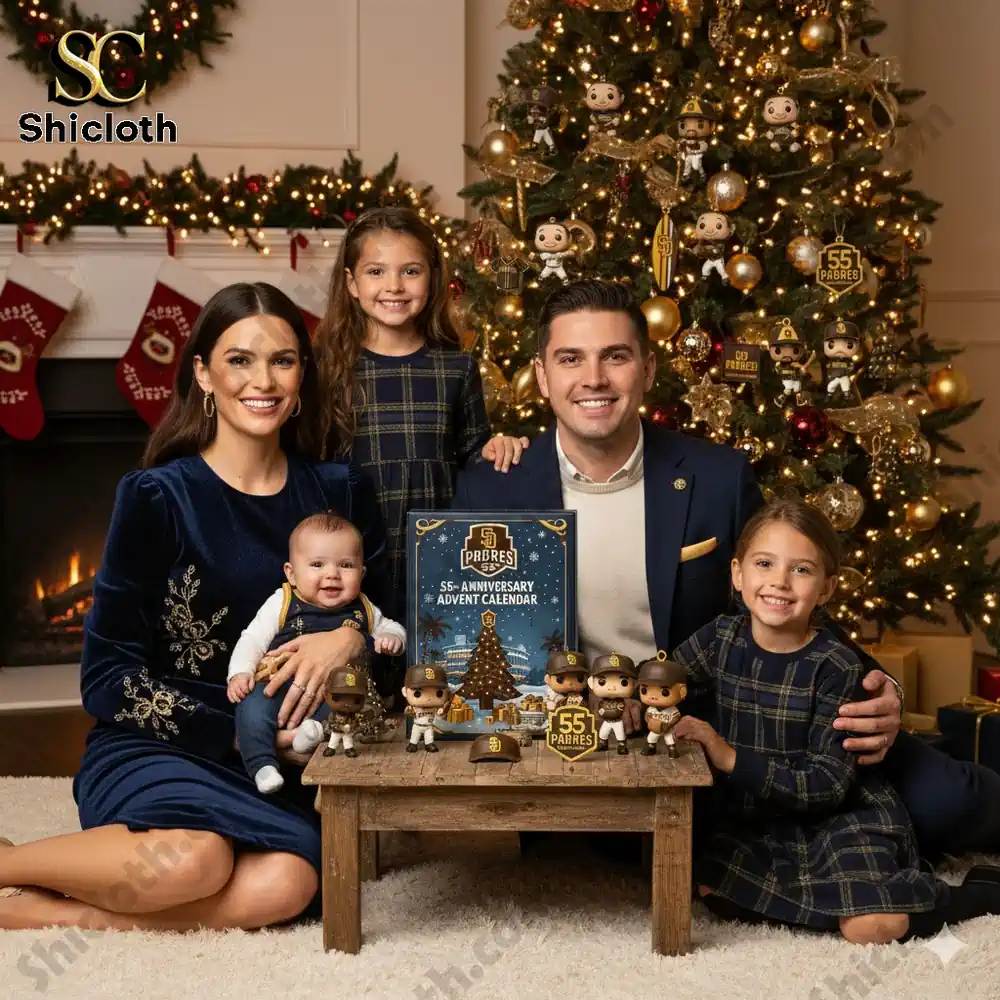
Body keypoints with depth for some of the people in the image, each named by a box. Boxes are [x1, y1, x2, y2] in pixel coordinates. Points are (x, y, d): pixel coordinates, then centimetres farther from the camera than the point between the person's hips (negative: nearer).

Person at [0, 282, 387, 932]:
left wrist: (349, 637, -13)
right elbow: (108, 676, -5)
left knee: (286, 884, -30)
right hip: (154, 749, -3)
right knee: (189, 860, -37)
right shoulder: (158, 497, -6)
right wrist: (234, 731, -13)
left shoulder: (339, 493, 5)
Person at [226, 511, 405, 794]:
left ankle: (319, 726, -41)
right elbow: (252, 640, 4)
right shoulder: (282, 604, 5)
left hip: (336, 696, 1)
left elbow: (390, 627, 27)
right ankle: (262, 764, -29)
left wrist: (391, 638, 2)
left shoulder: (362, 610, 12)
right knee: (252, 705, -29)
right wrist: (239, 673, -13)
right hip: (282, 687, -1)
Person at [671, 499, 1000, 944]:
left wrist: (731, 758, -28)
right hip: (753, 821, 4)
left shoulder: (837, 667, -18)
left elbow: (826, 786, -21)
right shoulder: (720, 638, -6)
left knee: (871, 927, -23)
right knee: (711, 891, -20)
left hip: (837, 817, -4)